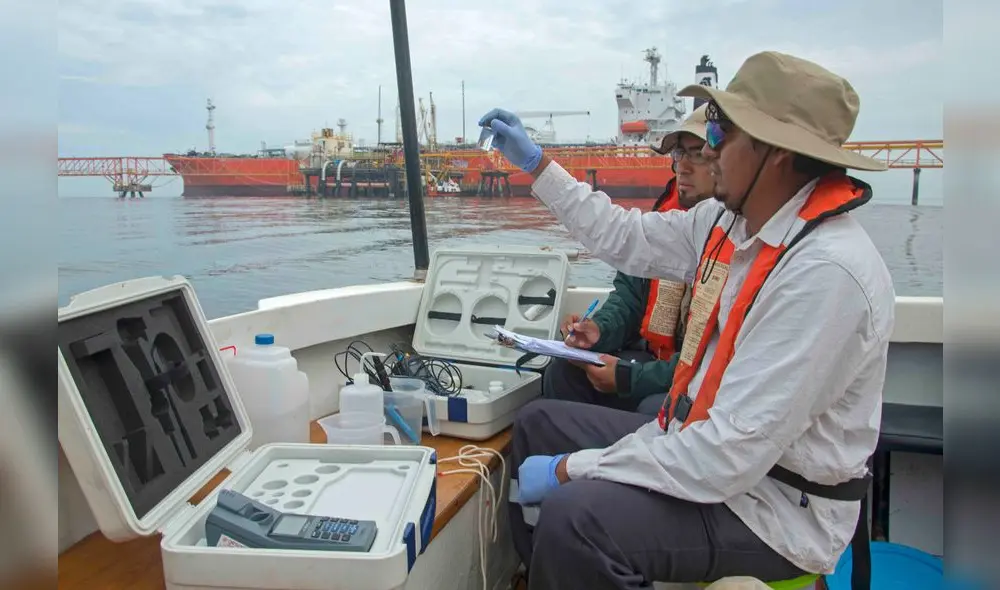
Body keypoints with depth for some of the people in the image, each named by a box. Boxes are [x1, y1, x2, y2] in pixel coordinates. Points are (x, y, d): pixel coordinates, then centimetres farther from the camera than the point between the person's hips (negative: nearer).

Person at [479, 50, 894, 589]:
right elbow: (628, 238, 14)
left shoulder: (827, 272, -29)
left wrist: (571, 470, -22)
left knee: (573, 516, -30)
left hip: (778, 506, -9)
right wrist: (536, 164, 16)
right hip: (701, 440, 9)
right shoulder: (728, 220, -1)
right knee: (538, 423, 12)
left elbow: (730, 454, -30)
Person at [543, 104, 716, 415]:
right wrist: (601, 329, -9)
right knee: (564, 371, -7)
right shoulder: (667, 213, 5)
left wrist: (631, 378, -21)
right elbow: (631, 288, 12)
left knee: (653, 409, -33)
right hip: (653, 357, 7)